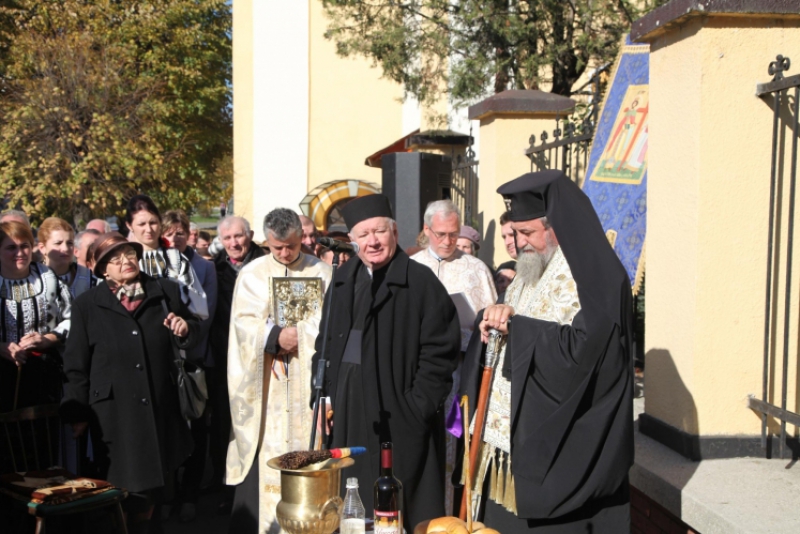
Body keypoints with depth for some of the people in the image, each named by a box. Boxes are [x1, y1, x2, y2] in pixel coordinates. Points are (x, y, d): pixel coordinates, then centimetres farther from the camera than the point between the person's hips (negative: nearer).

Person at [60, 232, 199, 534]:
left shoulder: (165, 292, 5)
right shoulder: (87, 305, -1)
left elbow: (191, 338, 15)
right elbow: (76, 365, 0)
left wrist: (185, 329, -8)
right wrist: (77, 413, -1)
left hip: (159, 408, 3)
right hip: (114, 413, -2)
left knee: (151, 486, 14)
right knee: (122, 489, 5)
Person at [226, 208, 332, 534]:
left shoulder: (320, 272, 7)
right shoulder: (252, 275, 7)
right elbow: (243, 323, -3)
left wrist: (295, 335, -14)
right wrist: (276, 336, -17)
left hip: (307, 381, 0)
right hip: (265, 384, 0)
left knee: (307, 453, -2)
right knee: (264, 455, -2)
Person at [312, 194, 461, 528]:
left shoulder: (421, 281, -7)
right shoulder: (343, 281, 12)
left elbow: (440, 351, -10)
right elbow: (325, 342, 18)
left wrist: (417, 409, -14)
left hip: (397, 412, -5)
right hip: (347, 411, 6)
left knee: (399, 508, 1)